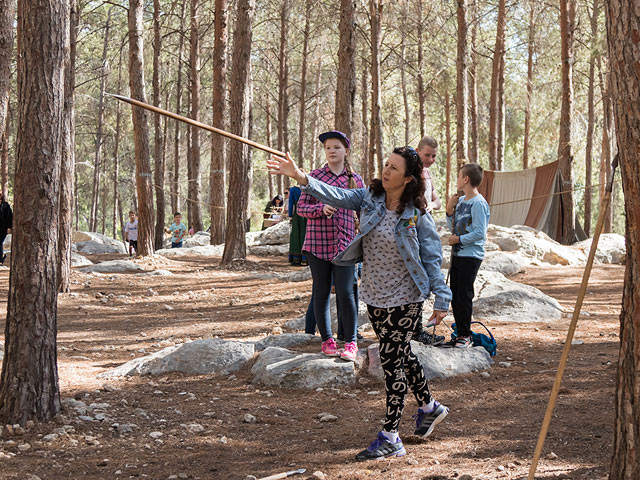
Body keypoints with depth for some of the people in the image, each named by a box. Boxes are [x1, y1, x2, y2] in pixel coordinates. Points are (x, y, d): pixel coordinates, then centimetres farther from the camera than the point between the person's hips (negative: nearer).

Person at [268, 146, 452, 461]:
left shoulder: (417, 215, -13)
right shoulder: (369, 198, -2)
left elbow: (432, 258, -8)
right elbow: (336, 195, -15)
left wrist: (441, 299, -9)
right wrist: (299, 176, -30)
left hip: (403, 299, -6)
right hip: (374, 296, 6)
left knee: (393, 362, -7)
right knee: (399, 355, 20)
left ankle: (390, 437, -1)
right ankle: (429, 407, 42)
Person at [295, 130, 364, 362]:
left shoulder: (355, 179, 8)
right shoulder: (315, 176, 4)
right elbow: (301, 207, 1)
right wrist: (321, 208, -17)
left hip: (344, 244, 0)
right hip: (317, 243, 0)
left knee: (345, 293, -8)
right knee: (321, 293, 6)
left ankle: (351, 342, 2)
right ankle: (327, 340, 17)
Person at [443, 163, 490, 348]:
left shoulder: (478, 203, -14)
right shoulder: (460, 201, 12)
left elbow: (480, 233, -18)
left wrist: (458, 239, -12)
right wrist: (449, 211, 3)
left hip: (471, 256, -9)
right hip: (457, 254, 9)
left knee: (464, 296, -6)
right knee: (455, 296, 10)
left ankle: (465, 336, 3)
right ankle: (460, 334, 18)